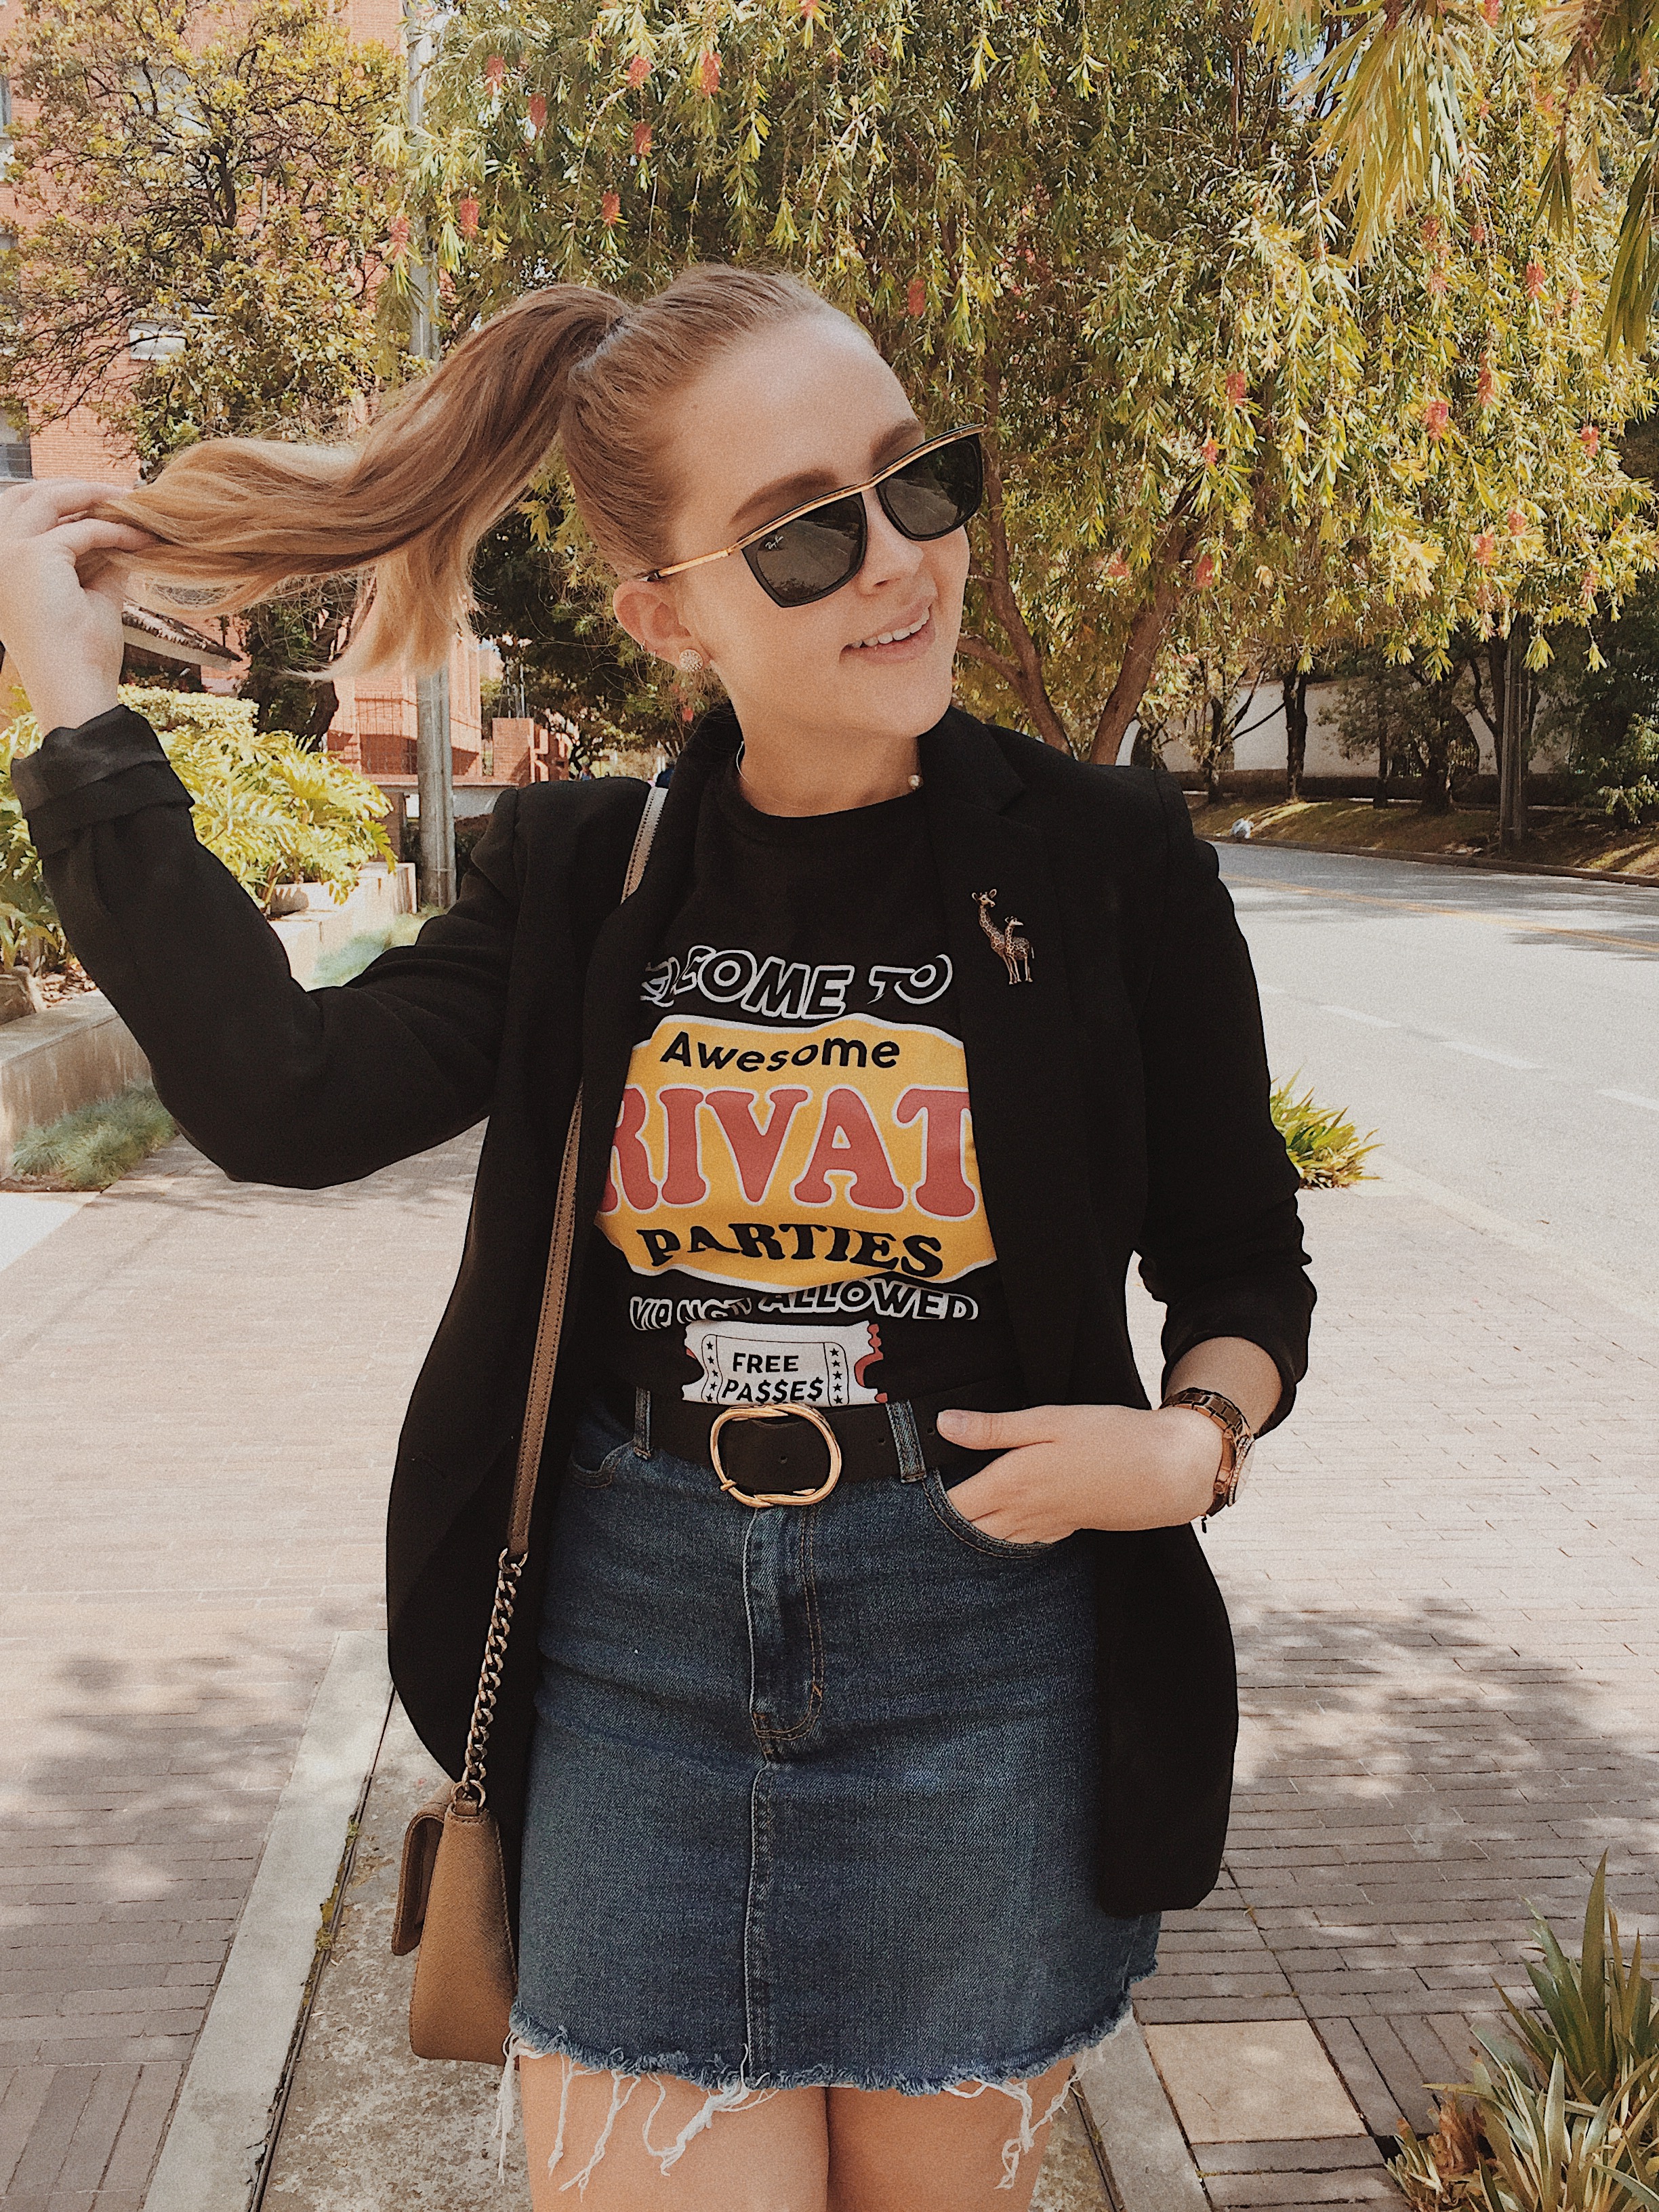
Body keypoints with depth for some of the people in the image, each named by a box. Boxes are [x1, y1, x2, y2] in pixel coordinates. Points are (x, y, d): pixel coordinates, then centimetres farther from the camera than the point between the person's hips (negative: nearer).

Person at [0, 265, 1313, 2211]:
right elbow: (282, 1097, -15)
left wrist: (1196, 1443, -17)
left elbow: (1243, 1265, 5)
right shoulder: (578, 875, 0)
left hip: (982, 1650, 0)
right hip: (632, 1662, 1)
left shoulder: (1108, 857, -5)